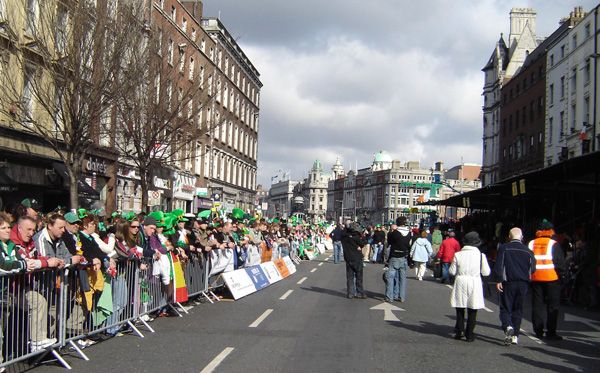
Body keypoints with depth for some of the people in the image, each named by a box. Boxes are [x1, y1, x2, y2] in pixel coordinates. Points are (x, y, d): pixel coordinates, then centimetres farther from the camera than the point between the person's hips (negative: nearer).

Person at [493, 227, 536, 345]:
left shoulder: (504, 248, -2)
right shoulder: (528, 251, 5)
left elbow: (498, 266, -8)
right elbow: (532, 269, 7)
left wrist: (498, 280, -6)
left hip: (508, 283, -3)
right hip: (523, 284, 3)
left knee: (505, 308, 3)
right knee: (518, 310, 11)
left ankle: (508, 326, -24)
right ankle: (515, 335, 10)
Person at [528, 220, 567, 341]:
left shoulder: (531, 244, 6)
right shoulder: (554, 244, -8)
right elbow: (560, 262, -10)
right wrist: (562, 272, 6)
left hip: (535, 278, 4)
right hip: (551, 278, -4)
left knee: (537, 305, 10)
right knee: (552, 306, 1)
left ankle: (538, 331, 12)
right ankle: (551, 333, -1)